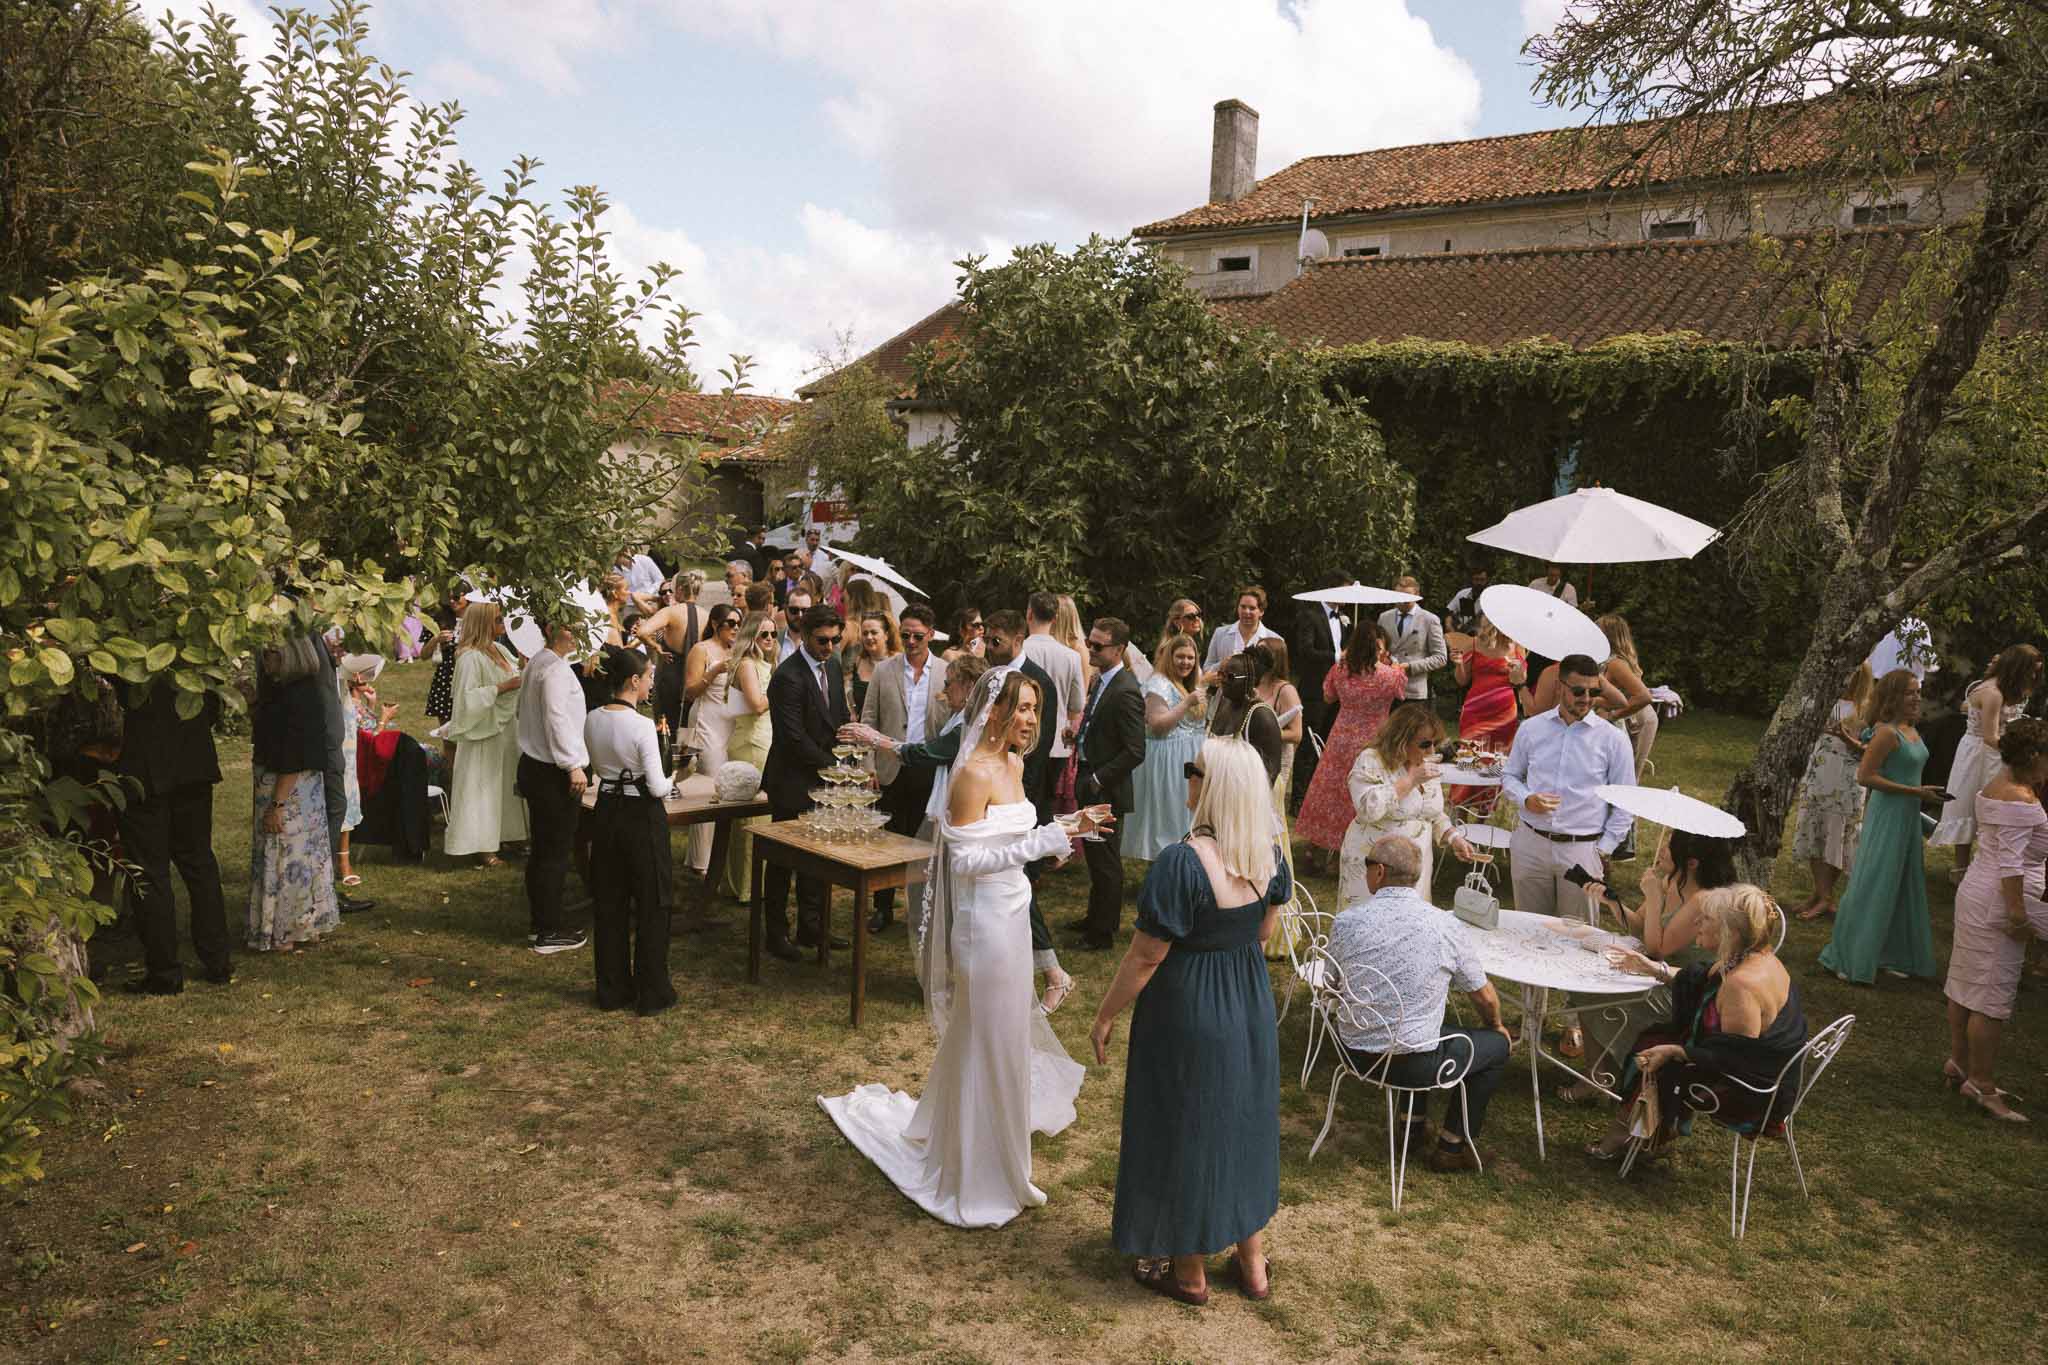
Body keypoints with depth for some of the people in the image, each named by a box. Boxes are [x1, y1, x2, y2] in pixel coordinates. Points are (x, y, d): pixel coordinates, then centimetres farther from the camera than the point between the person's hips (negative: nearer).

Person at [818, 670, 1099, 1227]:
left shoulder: (1013, 764, 7)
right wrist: (1039, 843, -28)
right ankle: (981, 1182, 21)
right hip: (984, 921, -9)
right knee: (987, 1045, 4)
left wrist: (1067, 827, 9)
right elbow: (964, 860, -24)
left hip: (1011, 914, 9)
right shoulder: (974, 773, -20)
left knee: (1000, 1036, 22)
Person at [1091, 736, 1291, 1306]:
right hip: (1251, 1008, 7)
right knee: (1244, 1121, 22)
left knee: (1185, 1131, 12)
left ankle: (1189, 1272, 32)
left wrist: (1105, 1017, -9)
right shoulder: (1269, 853, -7)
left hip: (1188, 1014, -6)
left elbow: (1145, 957, -22)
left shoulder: (1184, 863, -29)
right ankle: (1252, 1261, 38)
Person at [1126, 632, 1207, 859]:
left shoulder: (1190, 687, 19)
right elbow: (1157, 725, -22)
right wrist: (1187, 702, -23)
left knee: (1184, 819, 9)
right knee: (1167, 819, -6)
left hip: (1190, 760, 9)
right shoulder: (1159, 684, -10)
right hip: (1166, 763, -9)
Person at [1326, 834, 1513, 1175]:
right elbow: (1485, 997, -2)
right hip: (1412, 1063, -4)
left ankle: (1412, 1123, 41)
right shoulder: (1445, 926, -15)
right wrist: (1495, 1024, 22)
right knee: (1497, 1044, 20)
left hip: (1355, 1052, 4)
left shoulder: (1344, 921, -10)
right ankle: (1452, 1146, 26)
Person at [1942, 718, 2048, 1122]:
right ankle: (1980, 1084, 4)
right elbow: (2011, 863, -24)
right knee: (1993, 996, -3)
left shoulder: (2000, 783, 10)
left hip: (1978, 892, 11)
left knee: (1967, 983, 18)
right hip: (1998, 903, -11)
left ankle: (1958, 1061, 29)